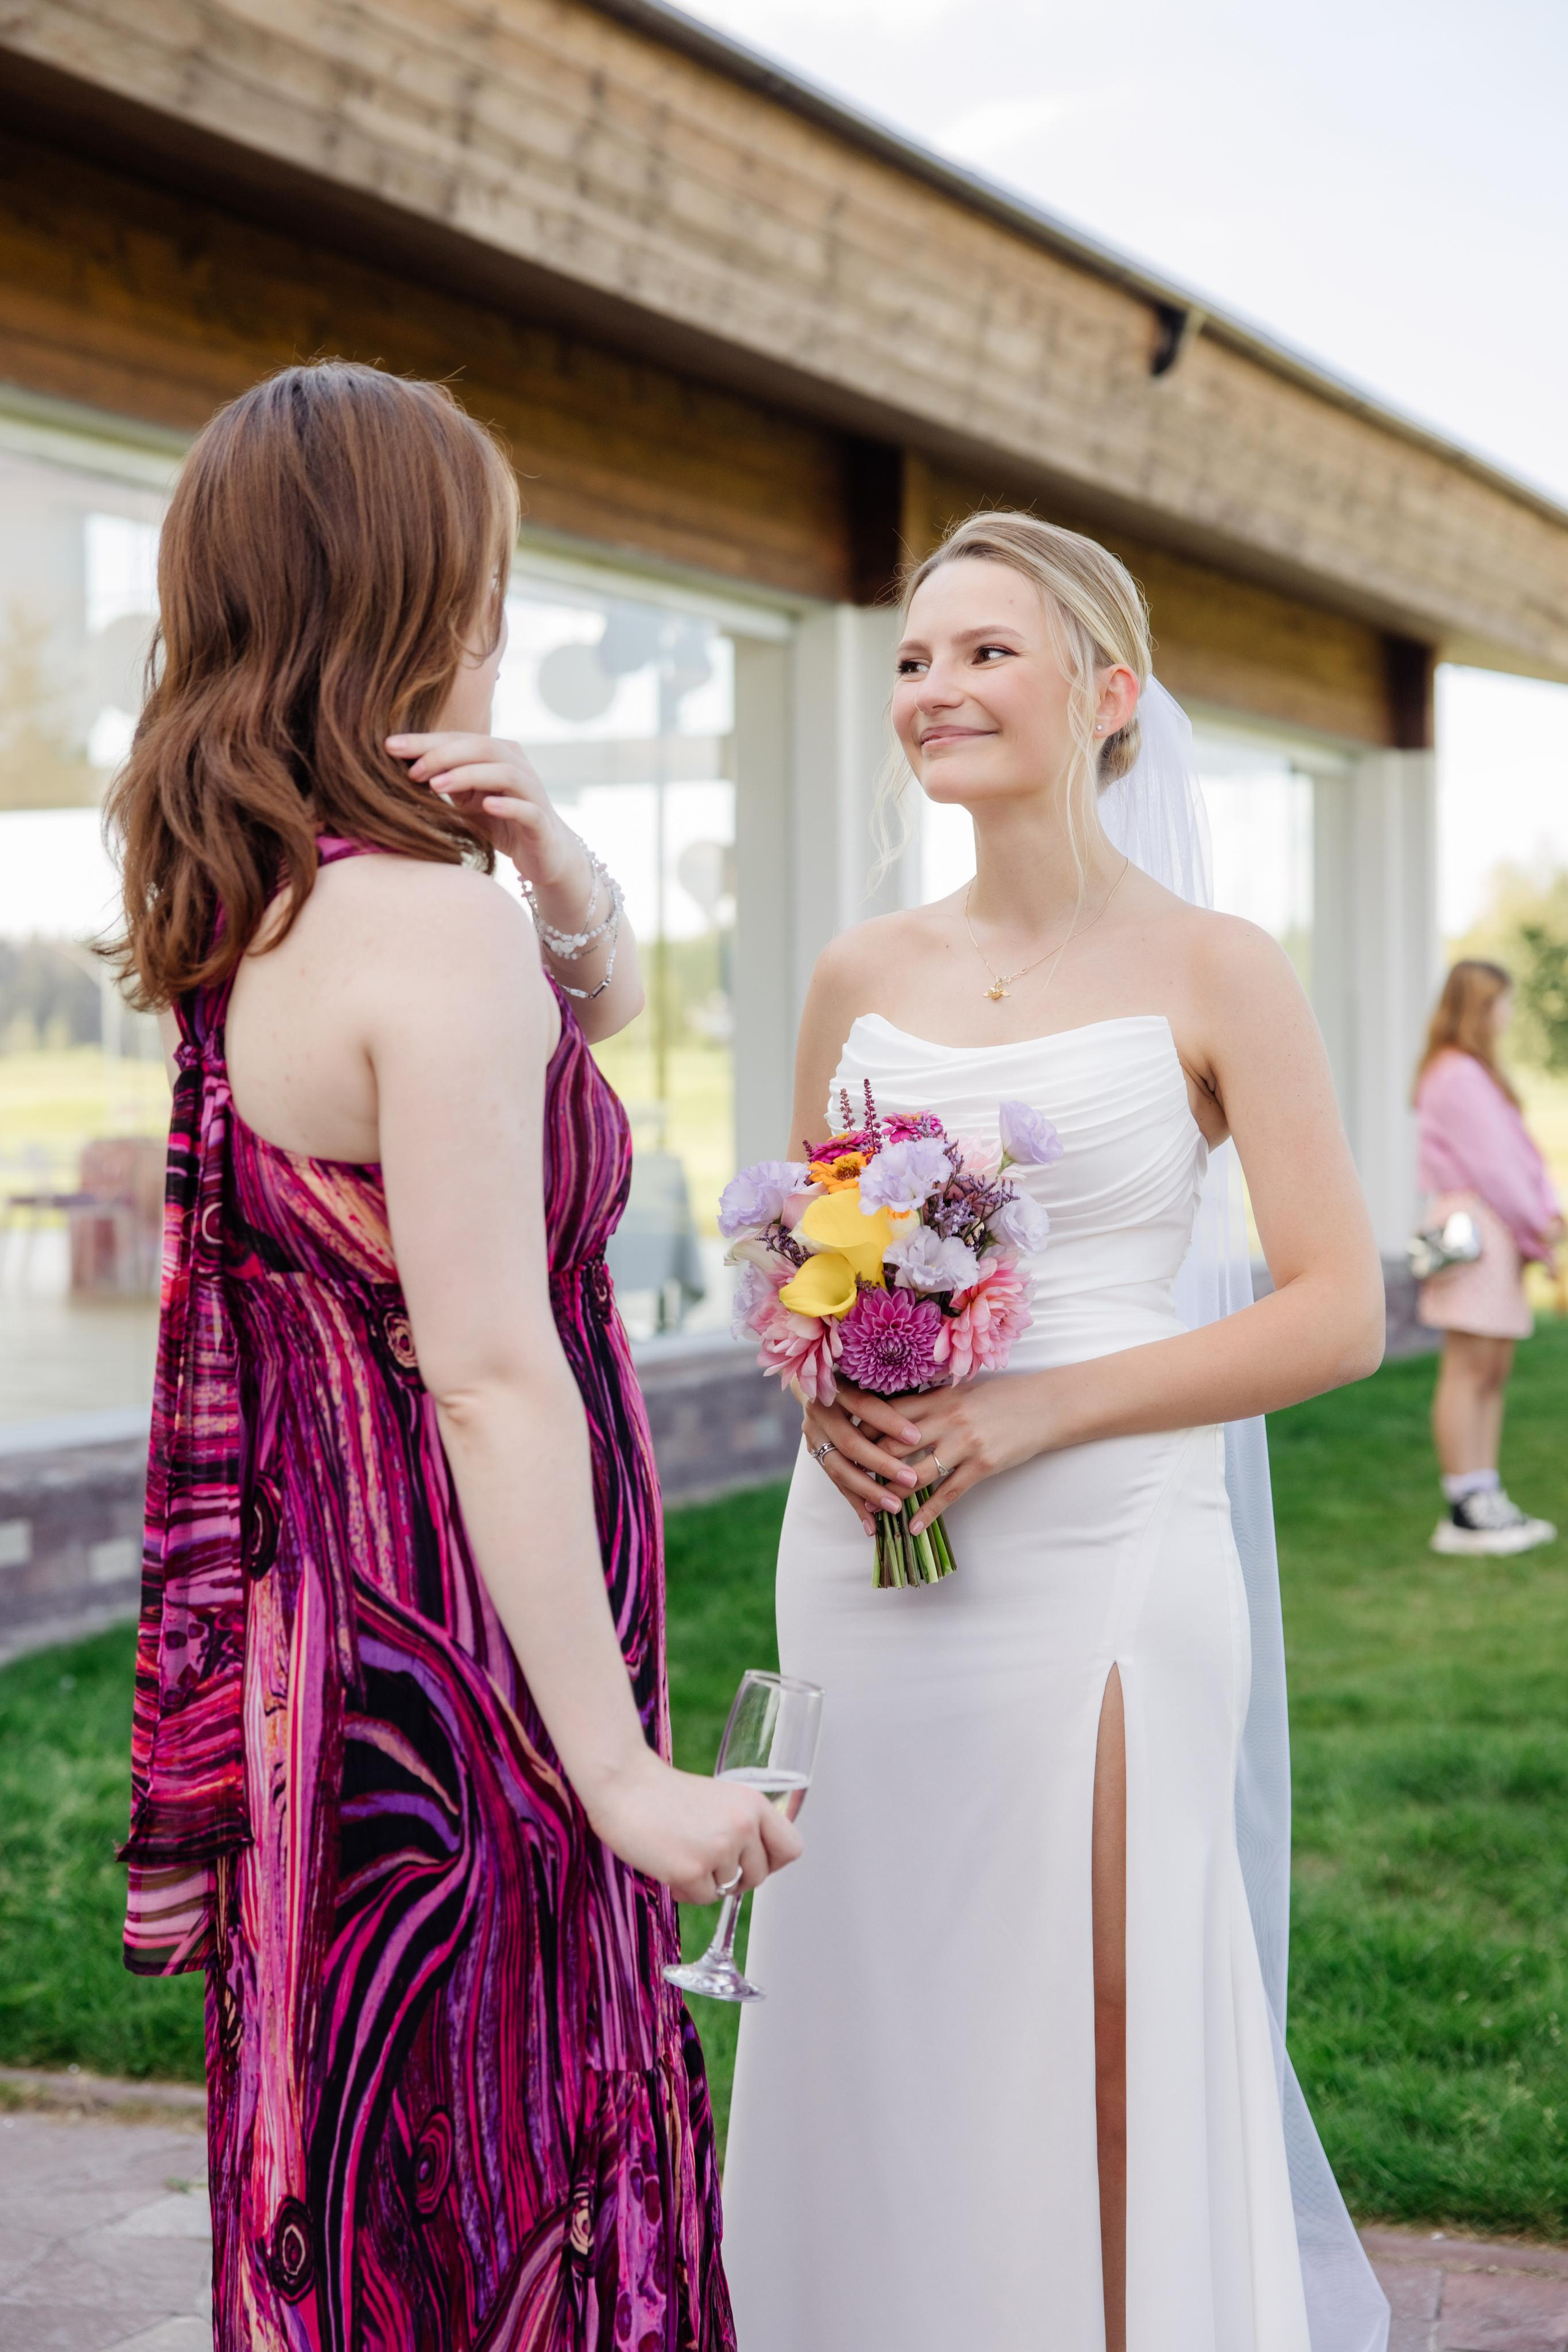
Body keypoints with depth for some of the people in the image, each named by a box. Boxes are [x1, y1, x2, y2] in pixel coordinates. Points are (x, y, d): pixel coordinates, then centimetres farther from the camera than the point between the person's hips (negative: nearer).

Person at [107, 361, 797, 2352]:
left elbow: (604, 1001, 21)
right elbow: (496, 1379, -23)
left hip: (301, 1647, 9)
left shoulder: (237, 918, 7)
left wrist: (559, 866, -1)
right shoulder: (433, 925, -20)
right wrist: (619, 1763, -20)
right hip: (456, 1682, -9)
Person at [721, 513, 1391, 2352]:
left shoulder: (1212, 973, -3)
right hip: (860, 1565, 4)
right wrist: (821, 1387, -5)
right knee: (871, 2053, 10)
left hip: (1097, 1571, -4)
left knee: (1096, 2054, 1)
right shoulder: (862, 976, 9)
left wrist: (1033, 1409, -15)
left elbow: (1338, 1314, -7)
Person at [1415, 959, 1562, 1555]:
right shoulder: (1457, 1076, -12)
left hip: (1500, 1234, 10)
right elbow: (1489, 1166, -15)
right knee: (1469, 1369, -8)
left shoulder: (1478, 1074, 21)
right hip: (1473, 1231, -10)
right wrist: (1537, 1229, -7)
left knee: (1493, 1370, 11)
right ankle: (1464, 1512, -6)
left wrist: (1550, 1213, 2)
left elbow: (1517, 1150, 16)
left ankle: (1484, 1500, 15)